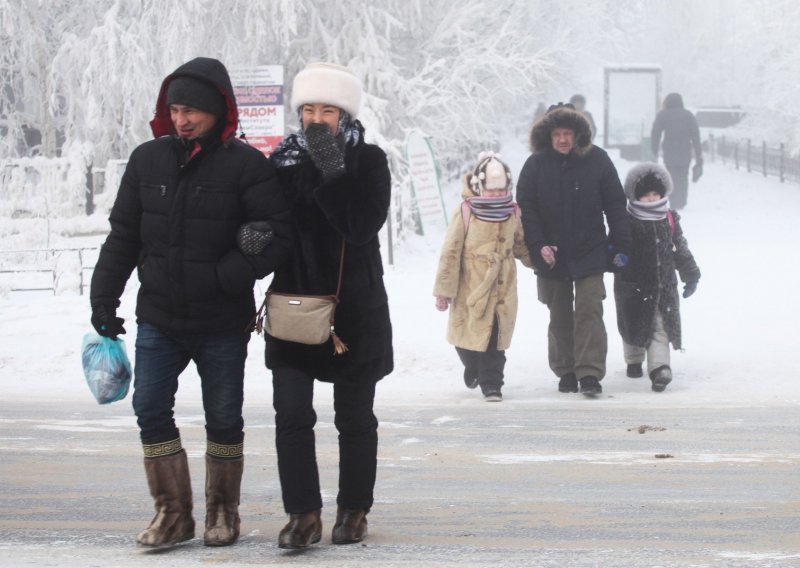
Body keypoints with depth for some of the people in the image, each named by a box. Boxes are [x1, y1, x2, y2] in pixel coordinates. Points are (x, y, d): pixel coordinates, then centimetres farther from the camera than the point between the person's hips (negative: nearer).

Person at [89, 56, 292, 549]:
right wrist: (104, 299, 5)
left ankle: (223, 511, 23)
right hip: (158, 318, 3)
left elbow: (279, 235, -14)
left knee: (224, 418, 8)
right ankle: (173, 512, 9)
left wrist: (226, 277, -22)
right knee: (151, 410, -2)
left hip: (223, 324, -3)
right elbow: (122, 235, 9)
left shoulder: (247, 165, -10)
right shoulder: (148, 160, 3)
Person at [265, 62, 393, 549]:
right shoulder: (284, 160, 1)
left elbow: (363, 226, -19)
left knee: (355, 417, 10)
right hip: (294, 304, 2)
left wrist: (332, 173, -25)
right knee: (291, 414, -6)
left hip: (356, 309, -2)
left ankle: (354, 510, 22)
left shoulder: (369, 161, -6)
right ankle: (304, 514, 0)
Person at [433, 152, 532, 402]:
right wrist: (444, 289, -7)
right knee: (468, 334, 8)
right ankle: (473, 367, 40)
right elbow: (450, 252, -8)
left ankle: (491, 383, 8)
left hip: (503, 286, 2)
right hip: (471, 286, -2)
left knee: (496, 335, -3)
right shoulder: (465, 212, -11)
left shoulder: (513, 213, 1)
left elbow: (521, 245, 19)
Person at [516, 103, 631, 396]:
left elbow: (615, 205, 1)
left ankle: (590, 373, -9)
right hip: (552, 256, 2)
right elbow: (526, 208, 0)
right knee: (560, 316, 10)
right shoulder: (536, 164, -3)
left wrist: (620, 245, -1)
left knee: (589, 311, -9)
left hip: (590, 253, -1)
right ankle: (566, 372, 20)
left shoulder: (597, 160, -4)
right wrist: (538, 245, -11)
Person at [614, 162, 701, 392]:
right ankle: (634, 360, 36)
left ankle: (659, 368, -16)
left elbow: (681, 250, 12)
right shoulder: (627, 222, -8)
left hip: (663, 284, 1)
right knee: (634, 325, 14)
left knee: (661, 327, -8)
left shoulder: (669, 220, 3)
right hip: (633, 285, -1)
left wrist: (691, 276, 15)